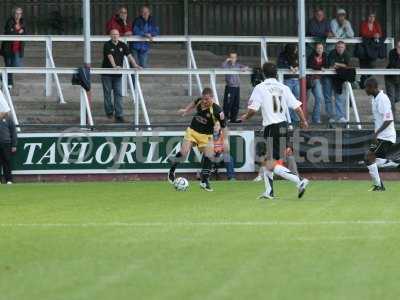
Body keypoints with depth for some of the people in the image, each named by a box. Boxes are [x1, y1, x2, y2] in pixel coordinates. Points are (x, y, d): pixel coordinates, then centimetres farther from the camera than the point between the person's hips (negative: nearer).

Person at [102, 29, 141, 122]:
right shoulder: (107, 45, -9)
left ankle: (119, 115, -6)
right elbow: (110, 56, -23)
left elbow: (129, 55, -5)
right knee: (107, 93, 7)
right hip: (107, 74, -2)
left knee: (118, 94, -4)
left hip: (118, 74, 2)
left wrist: (135, 65, -20)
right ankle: (109, 111, 25)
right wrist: (114, 66, -39)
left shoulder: (123, 46, 4)